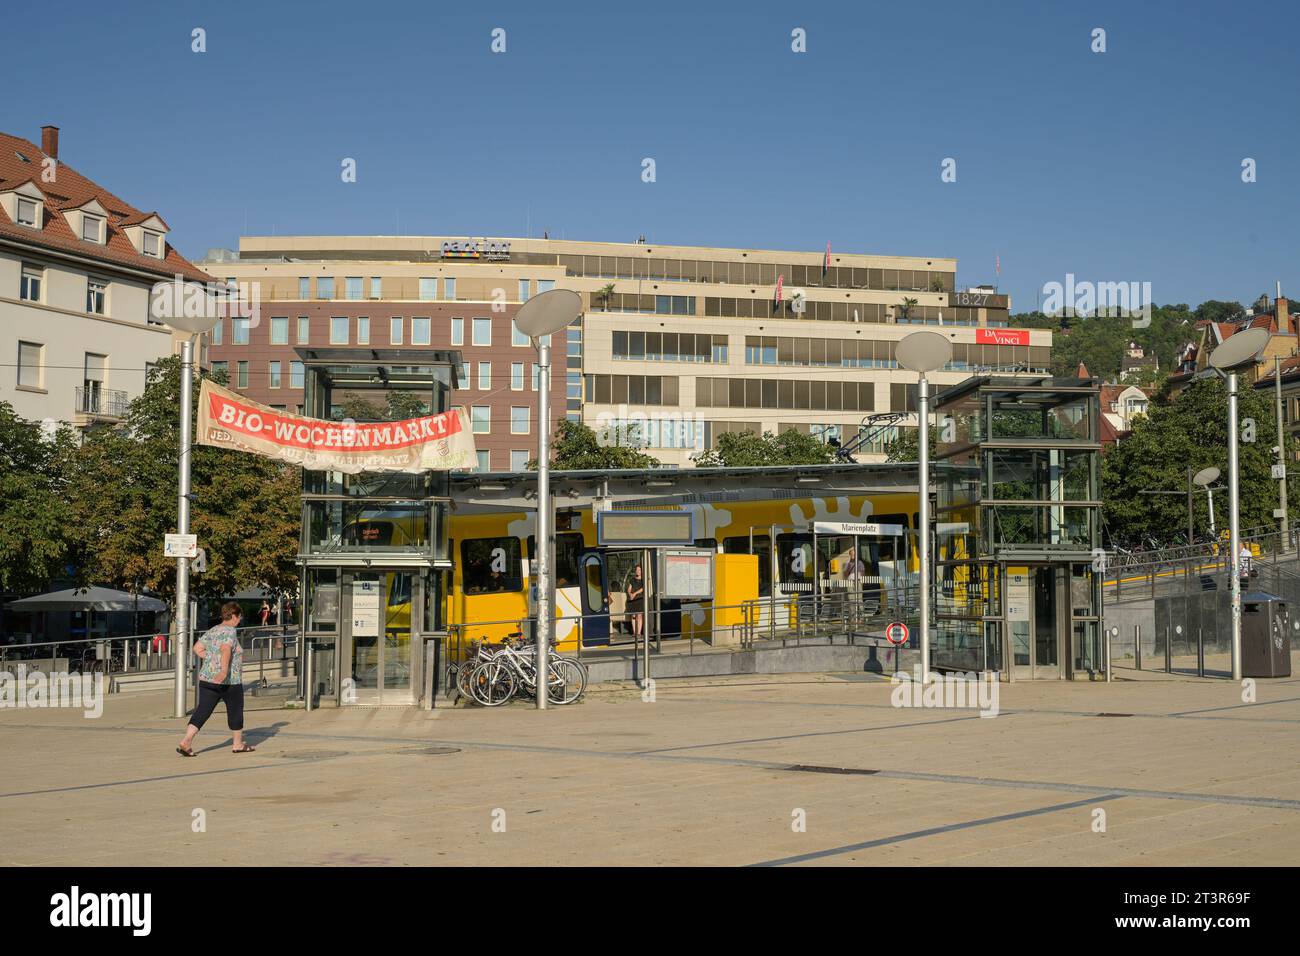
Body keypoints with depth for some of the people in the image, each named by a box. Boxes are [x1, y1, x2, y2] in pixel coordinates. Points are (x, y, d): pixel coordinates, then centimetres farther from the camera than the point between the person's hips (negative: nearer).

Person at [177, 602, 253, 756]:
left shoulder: (212, 631, 12)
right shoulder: (230, 631, -12)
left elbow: (197, 648, 14)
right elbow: (226, 649, -29)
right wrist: (224, 669, -38)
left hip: (207, 678, 6)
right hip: (229, 680, -6)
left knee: (202, 711, 2)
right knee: (235, 711, 12)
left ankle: (186, 741, -13)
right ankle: (238, 745, 25)